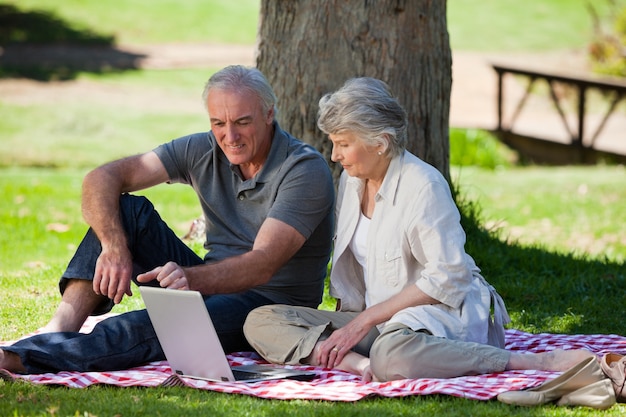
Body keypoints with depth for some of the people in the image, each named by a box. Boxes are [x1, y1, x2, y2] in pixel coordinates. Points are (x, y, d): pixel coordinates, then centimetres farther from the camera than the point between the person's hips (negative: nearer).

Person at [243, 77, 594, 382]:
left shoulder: (424, 185, -13)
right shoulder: (351, 181, 11)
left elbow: (446, 277, -17)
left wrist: (366, 319, -16)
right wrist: (346, 326, 2)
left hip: (446, 311, -8)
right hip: (380, 320, 8)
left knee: (392, 355, -45)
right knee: (260, 322, -8)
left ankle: (536, 362, -34)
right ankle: (354, 361, -32)